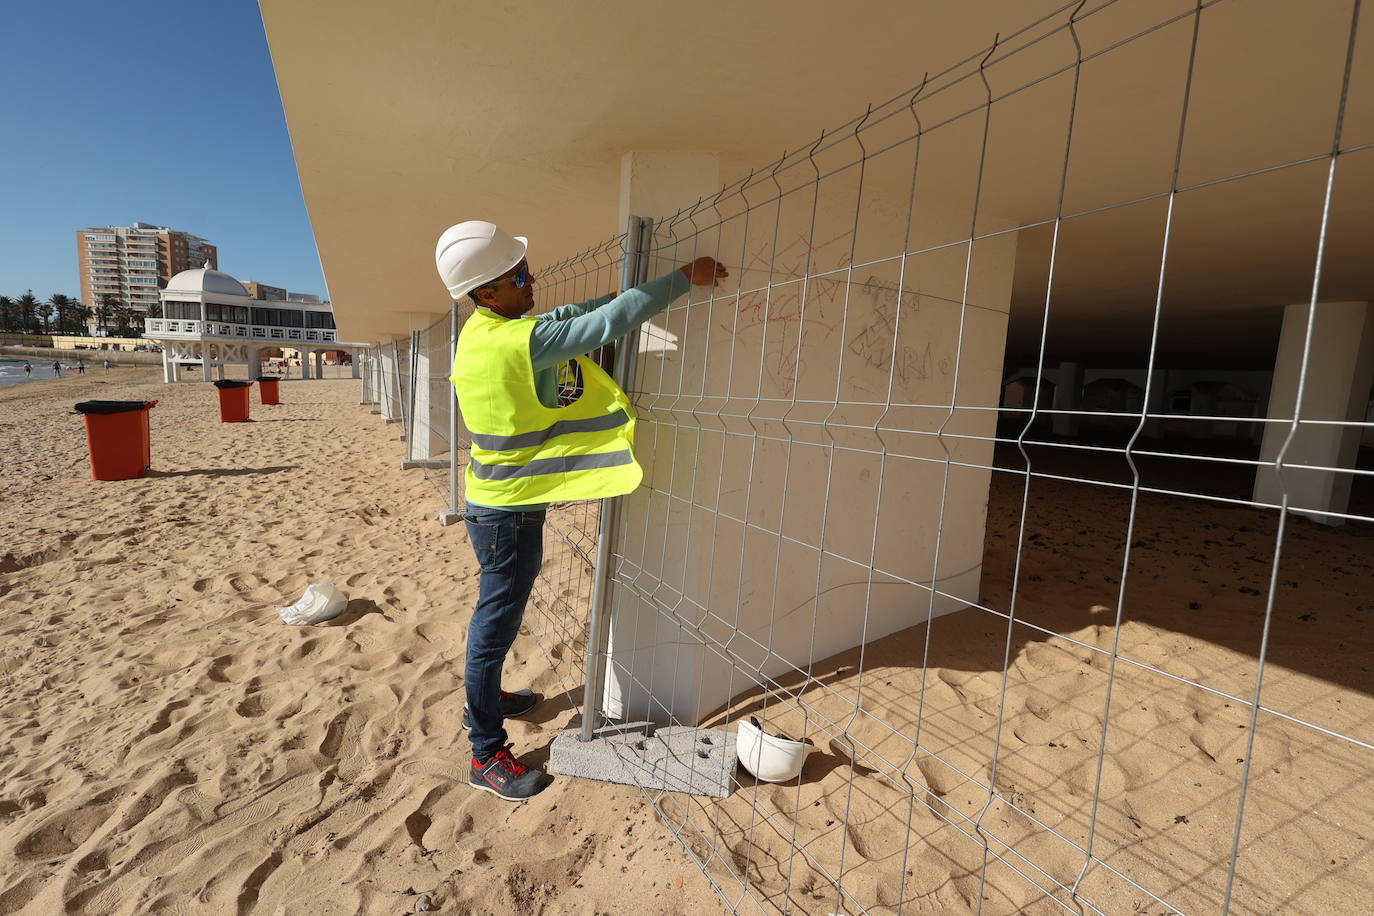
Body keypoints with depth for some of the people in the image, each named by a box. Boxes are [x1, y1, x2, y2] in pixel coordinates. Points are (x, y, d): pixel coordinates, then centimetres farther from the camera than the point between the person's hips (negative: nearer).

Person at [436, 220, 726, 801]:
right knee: (496, 625, 3)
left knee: (495, 617, 25)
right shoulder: (518, 341, -24)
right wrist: (685, 277, -18)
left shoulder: (480, 333, 5)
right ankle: (488, 756, 20)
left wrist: (620, 294, 8)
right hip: (510, 513, -10)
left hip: (492, 504, 10)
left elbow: (560, 318, 16)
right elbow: (611, 323, -25)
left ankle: (482, 702, 46)